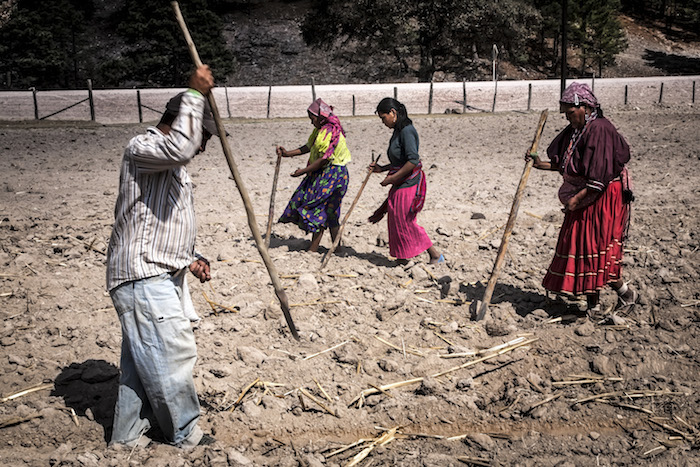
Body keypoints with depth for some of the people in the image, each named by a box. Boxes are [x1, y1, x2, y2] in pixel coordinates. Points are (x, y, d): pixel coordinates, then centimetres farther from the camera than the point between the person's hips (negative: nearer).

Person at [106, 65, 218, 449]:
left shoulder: (172, 167, 20)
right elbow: (180, 147, -35)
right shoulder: (141, 147, -11)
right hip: (142, 276, -10)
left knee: (144, 359, 15)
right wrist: (194, 95, -26)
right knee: (173, 353, -3)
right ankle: (185, 433, 13)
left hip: (162, 275, 10)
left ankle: (129, 432, 27)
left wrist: (190, 259, 13)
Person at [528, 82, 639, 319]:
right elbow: (565, 165, 16)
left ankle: (626, 293, 17)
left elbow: (600, 176, -22)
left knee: (596, 249, -6)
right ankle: (593, 304, 19)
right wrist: (541, 164, 5)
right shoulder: (574, 130, 10)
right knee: (580, 247, 9)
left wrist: (577, 198, -22)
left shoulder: (599, 129, -19)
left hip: (603, 199, -9)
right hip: (583, 199, 9)